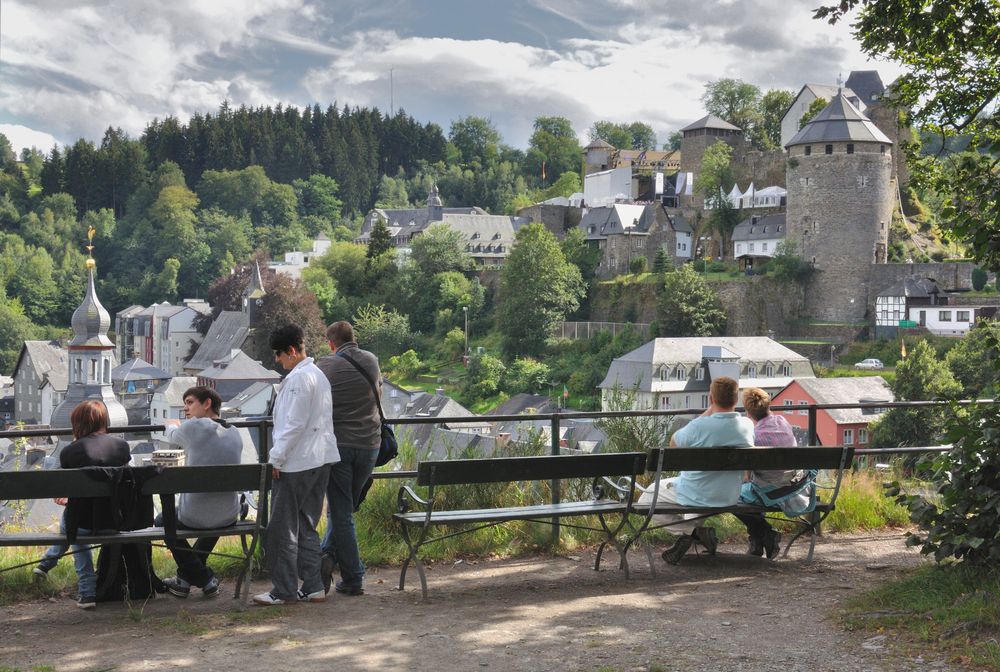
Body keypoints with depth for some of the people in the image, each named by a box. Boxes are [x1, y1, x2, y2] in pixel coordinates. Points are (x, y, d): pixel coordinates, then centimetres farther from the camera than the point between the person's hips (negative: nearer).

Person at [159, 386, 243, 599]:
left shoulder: (193, 427, -13)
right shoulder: (234, 433, 5)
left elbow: (172, 437, 9)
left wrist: (171, 425, 35)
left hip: (194, 516, -5)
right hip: (229, 517, 5)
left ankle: (205, 580, 21)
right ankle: (185, 579, 43)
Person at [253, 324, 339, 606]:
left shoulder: (298, 378, -15)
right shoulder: (319, 375, 15)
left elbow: (294, 424, -19)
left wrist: (276, 457, -12)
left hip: (295, 463, -10)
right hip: (321, 460, 10)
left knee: (282, 529, -1)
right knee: (307, 527, 14)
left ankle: (284, 590, 4)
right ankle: (313, 586, 14)